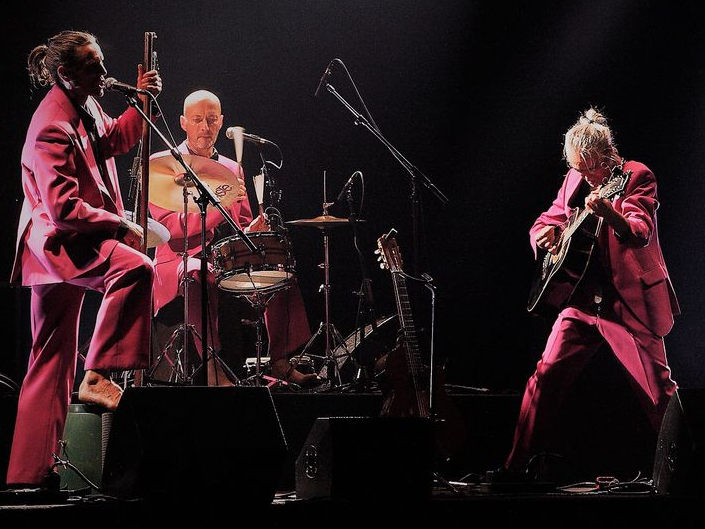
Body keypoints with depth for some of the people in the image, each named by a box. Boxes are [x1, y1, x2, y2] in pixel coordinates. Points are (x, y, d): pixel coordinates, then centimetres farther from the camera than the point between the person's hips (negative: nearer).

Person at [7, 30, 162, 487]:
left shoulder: (85, 107, 8)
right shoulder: (53, 126, -21)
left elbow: (115, 140, 30)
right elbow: (62, 206, -26)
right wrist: (120, 225, -20)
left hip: (74, 239, 10)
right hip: (57, 239, -10)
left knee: (55, 357, 12)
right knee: (136, 267, -33)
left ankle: (31, 467, 17)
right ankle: (97, 377, -26)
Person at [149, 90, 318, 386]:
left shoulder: (232, 169, 20)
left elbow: (243, 226, 19)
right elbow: (168, 226, -12)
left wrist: (252, 230, -7)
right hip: (179, 262, -6)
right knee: (199, 276, -39)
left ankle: (280, 362, -14)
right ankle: (215, 370, -41)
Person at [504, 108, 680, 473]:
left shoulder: (637, 177, -10)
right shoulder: (576, 179, 9)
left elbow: (641, 233, -25)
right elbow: (547, 220, 20)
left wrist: (609, 214, -46)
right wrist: (544, 233, -5)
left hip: (630, 302, -5)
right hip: (583, 299, 6)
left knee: (658, 391, -6)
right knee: (547, 374, 1)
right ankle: (516, 465, 8)